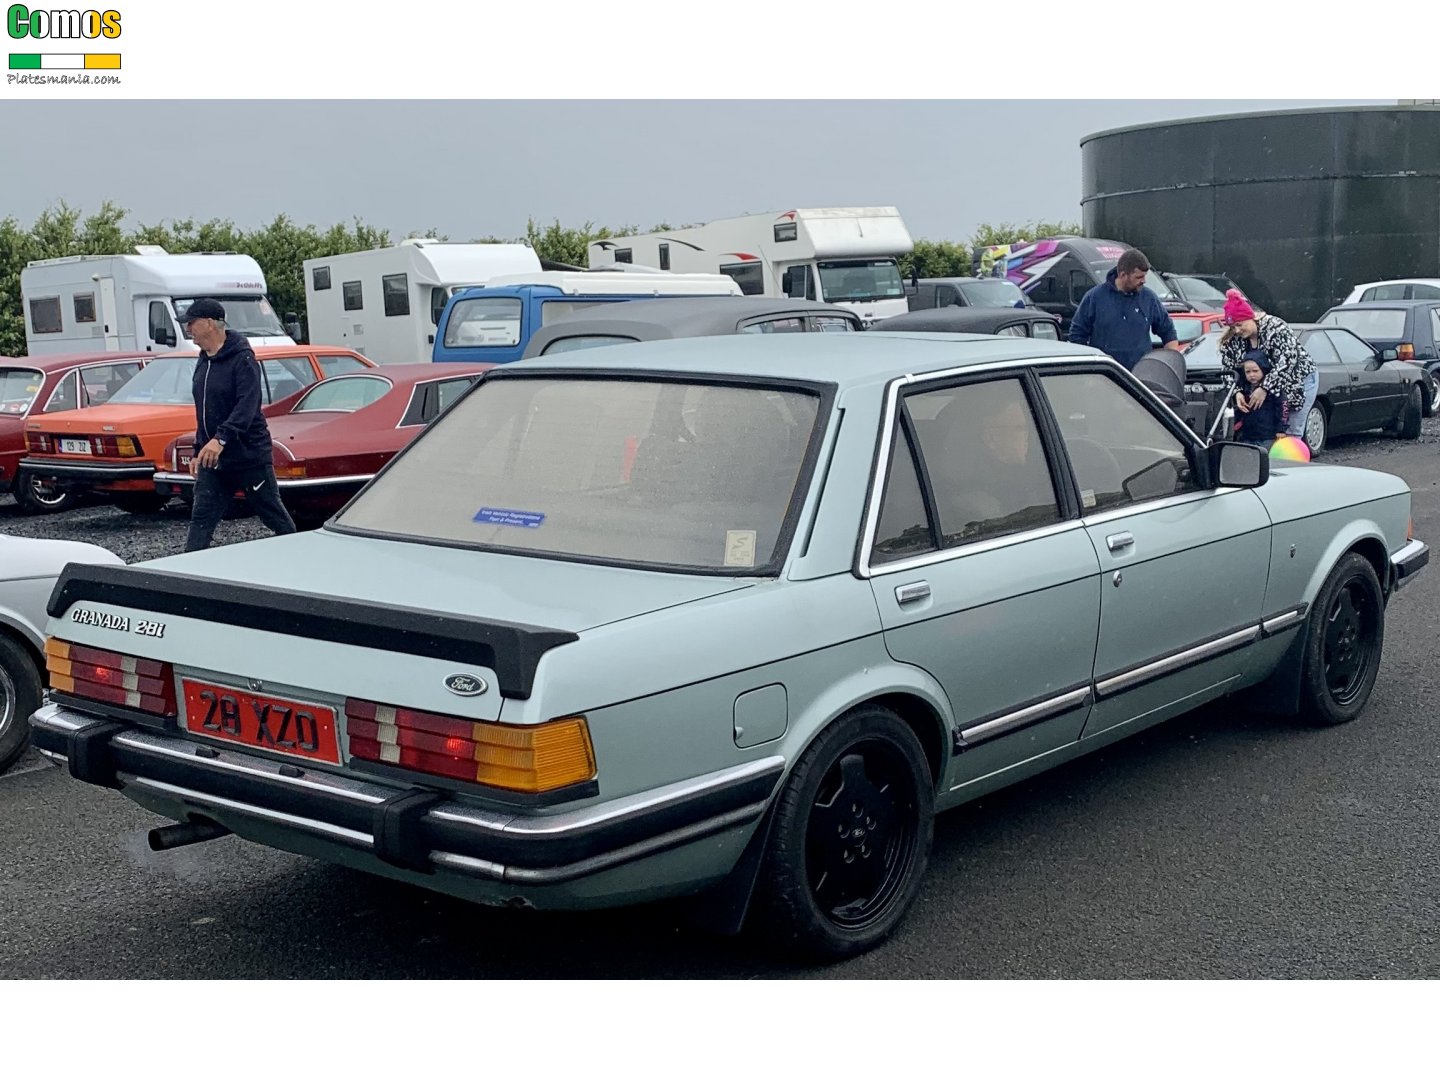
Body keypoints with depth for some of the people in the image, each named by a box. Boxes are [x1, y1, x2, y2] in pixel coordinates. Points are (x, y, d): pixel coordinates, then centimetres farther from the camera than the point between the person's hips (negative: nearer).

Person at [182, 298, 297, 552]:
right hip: (212, 459, 7)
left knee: (274, 514, 3)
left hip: (250, 455, -7)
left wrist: (221, 439, -38)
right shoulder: (203, 362, 13)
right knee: (201, 518, 1)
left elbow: (247, 405, -26)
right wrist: (198, 451, 21)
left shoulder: (242, 359, -13)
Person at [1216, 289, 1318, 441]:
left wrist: (1265, 388, -37)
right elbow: (1228, 370, -9)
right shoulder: (1231, 341, -7)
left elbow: (1286, 361, -32)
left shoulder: (1275, 327, -24)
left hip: (1300, 380, -5)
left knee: (1291, 433, -10)